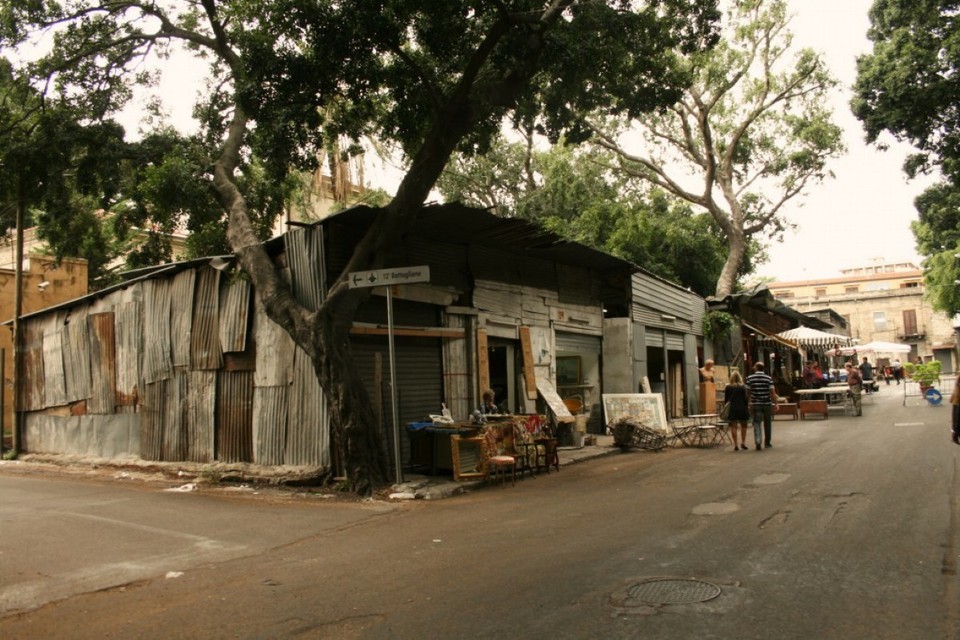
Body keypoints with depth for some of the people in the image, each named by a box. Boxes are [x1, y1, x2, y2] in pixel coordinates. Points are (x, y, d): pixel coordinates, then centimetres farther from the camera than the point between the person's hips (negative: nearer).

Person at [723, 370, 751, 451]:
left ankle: (735, 445, 0)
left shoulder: (728, 387, -1)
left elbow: (726, 399, 3)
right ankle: (743, 442, 12)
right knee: (743, 425, 15)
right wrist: (747, 407, 7)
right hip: (742, 408, -1)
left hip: (732, 408, 1)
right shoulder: (742, 387, -5)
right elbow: (745, 398, -5)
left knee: (733, 426, 3)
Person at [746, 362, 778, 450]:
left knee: (756, 423, 1)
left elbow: (748, 391, -1)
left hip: (755, 404, -1)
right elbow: (772, 392, -7)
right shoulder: (768, 378, -3)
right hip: (767, 403, 1)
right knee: (767, 423, 13)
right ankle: (767, 443, 22)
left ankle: (758, 441, -19)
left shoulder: (750, 378, -3)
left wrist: (748, 403, 12)